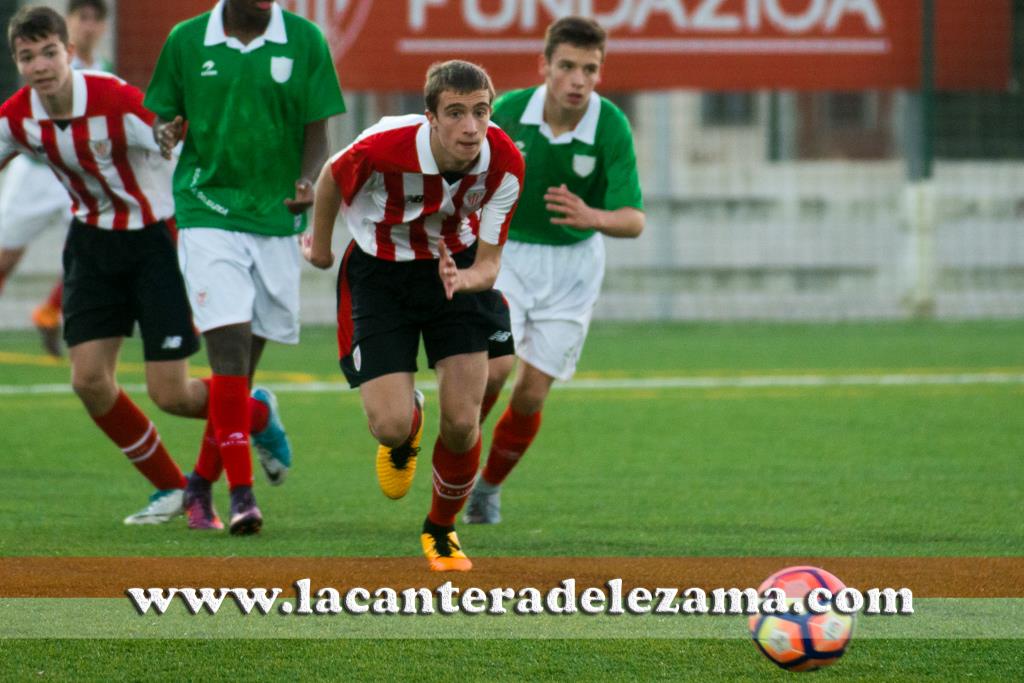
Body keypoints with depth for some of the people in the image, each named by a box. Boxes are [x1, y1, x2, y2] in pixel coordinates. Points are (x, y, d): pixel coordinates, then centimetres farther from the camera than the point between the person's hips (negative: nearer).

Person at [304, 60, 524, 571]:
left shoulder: (504, 163, -24)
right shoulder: (385, 148, -32)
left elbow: (488, 263, -15)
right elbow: (331, 178, -7)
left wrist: (463, 280, -39)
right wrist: (320, 245, 10)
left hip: (457, 268, 2)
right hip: (379, 274, -2)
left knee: (462, 423, -6)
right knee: (391, 427, -13)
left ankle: (441, 530, 24)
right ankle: (408, 425, 29)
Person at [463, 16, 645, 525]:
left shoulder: (610, 127, -18)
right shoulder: (509, 111, -16)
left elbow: (634, 221, -21)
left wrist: (592, 217, -41)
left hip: (572, 262, 0)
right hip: (505, 252, 0)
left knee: (531, 393, -2)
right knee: (492, 368, -20)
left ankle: (490, 485, 23)